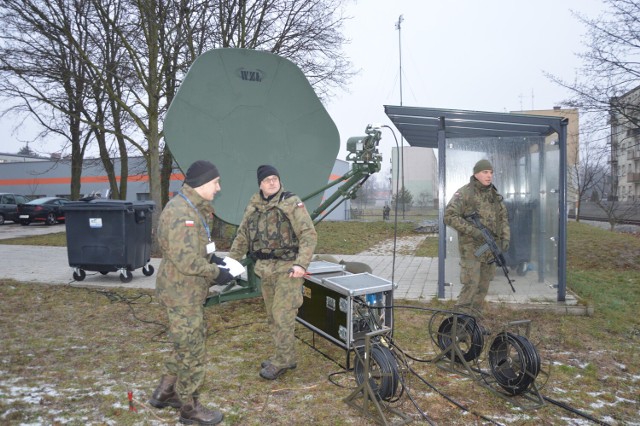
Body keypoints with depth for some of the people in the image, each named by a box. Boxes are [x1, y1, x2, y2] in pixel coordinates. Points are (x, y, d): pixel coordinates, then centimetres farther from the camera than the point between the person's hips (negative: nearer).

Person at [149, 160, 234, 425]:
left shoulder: (193, 209, 10)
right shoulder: (181, 213, -24)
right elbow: (187, 260, -29)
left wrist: (214, 257, 5)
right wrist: (216, 273, -19)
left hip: (188, 290, 10)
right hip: (182, 293, -10)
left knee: (189, 344, 23)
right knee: (192, 350, 4)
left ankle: (165, 393, 37)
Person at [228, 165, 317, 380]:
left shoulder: (291, 203, -10)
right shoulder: (253, 205, 8)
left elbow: (309, 234, -15)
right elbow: (242, 236, 15)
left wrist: (301, 264, -26)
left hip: (287, 268, -6)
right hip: (265, 269, 7)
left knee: (282, 315, -4)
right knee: (272, 315, 14)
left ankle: (281, 362, 10)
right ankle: (285, 357, 28)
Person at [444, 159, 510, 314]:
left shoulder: (495, 194, 11)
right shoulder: (464, 193, -9)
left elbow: (503, 218, 16)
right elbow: (449, 216, -16)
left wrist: (505, 238, 1)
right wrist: (471, 230, -21)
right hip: (471, 247, -6)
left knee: (483, 285, 12)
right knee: (471, 284, -10)